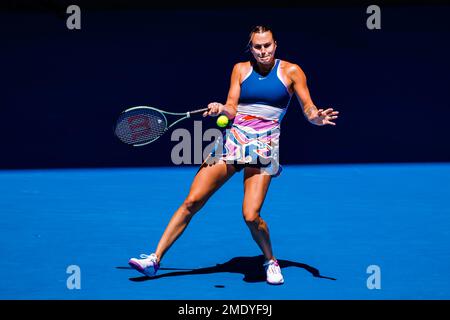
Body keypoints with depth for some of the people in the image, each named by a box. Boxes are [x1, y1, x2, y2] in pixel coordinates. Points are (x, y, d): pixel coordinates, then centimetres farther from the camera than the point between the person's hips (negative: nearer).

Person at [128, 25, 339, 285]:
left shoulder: (291, 71, 3)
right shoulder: (241, 69, 10)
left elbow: (309, 109, 0)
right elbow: (232, 109, 7)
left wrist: (317, 117, -23)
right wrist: (221, 109, -16)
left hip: (263, 147, -3)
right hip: (234, 140, 3)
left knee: (251, 216, -17)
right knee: (192, 201, -4)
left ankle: (271, 261, 12)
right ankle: (155, 259, 2)